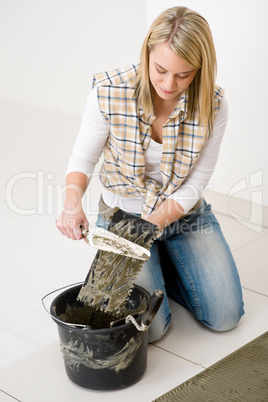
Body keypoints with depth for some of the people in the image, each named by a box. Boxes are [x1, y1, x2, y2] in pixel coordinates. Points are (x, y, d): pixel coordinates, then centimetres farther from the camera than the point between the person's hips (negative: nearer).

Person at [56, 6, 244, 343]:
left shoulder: (213, 106, -19)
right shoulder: (108, 92, -23)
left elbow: (193, 186, -15)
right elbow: (83, 158, -11)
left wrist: (152, 223, -30)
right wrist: (73, 202, -32)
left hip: (185, 215, 2)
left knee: (225, 316, -3)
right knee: (148, 328, -14)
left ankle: (163, 265, 25)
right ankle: (148, 269, 20)